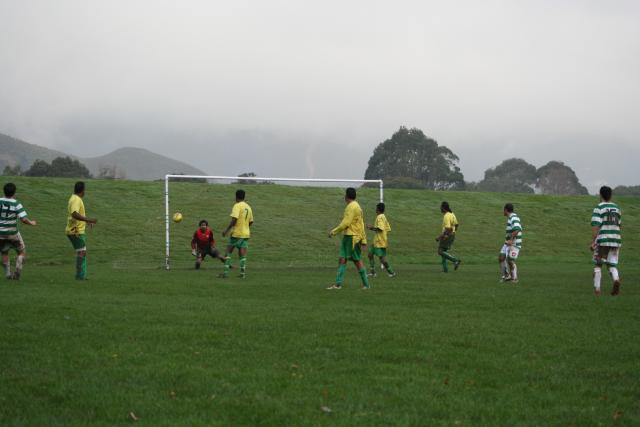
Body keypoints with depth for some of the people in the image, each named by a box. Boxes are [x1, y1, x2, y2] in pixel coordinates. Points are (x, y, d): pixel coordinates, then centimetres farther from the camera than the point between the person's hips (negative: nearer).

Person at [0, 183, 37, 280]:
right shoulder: (16, 204, -14)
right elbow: (24, 219, -19)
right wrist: (31, 223, 0)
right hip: (12, 233, -2)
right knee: (22, 252, 16)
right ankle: (17, 271, 3)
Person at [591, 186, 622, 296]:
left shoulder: (599, 208, -6)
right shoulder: (617, 208, 12)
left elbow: (595, 226, -15)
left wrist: (593, 242, -15)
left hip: (602, 240, -4)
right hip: (615, 240, 4)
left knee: (598, 265, 12)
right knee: (612, 266, 6)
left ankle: (597, 288, 10)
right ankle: (616, 280, -24)